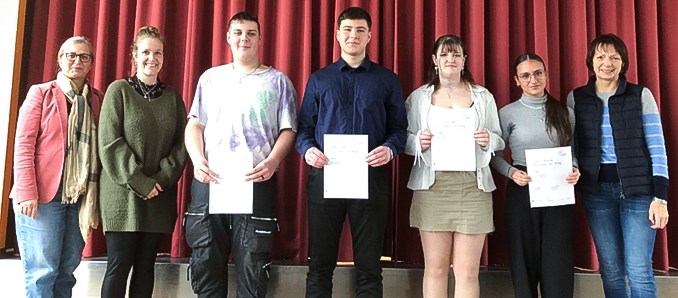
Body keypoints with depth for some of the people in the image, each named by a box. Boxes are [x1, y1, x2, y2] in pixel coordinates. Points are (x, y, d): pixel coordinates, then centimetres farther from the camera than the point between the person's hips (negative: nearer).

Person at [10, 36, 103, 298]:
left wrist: (95, 197, 2)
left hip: (80, 197, 3)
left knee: (67, 270, 8)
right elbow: (23, 146, -3)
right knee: (42, 271, -1)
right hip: (42, 197, -3)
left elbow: (102, 148, 9)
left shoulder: (97, 99, 11)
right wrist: (26, 193, -11)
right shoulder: (41, 93, 2)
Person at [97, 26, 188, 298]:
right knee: (119, 263, -3)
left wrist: (163, 178, -9)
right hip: (123, 192, -3)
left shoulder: (173, 97, 11)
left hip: (160, 194, 3)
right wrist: (140, 182, -13)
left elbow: (181, 143, 6)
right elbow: (110, 142, -7)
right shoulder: (119, 90, 1)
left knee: (146, 263, 7)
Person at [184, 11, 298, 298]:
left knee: (251, 266, 0)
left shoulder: (278, 81, 9)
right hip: (209, 180, 3)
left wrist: (272, 162, -14)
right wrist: (197, 159, -4)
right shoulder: (211, 77, 16)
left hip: (257, 182, -2)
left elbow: (288, 130, 4)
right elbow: (195, 124, 14)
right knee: (206, 262, 6)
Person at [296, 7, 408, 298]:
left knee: (369, 267, 6)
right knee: (320, 264, 8)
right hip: (325, 176, 1)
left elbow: (398, 126, 6)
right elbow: (304, 126, 11)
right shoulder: (319, 79, 13)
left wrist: (390, 149, -14)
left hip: (371, 176, 0)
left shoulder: (387, 80, 11)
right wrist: (307, 149, -9)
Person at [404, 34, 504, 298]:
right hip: (432, 185, 0)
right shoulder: (419, 97, 13)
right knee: (435, 267, 2)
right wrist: (419, 141, -11)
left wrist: (488, 139, -8)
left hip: (472, 187, 0)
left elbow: (499, 140, 14)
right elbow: (404, 139, 11)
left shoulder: (483, 96, 14)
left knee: (468, 270, -1)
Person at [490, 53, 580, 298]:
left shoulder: (564, 112, 9)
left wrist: (575, 170, -5)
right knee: (525, 259, 4)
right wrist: (511, 172, -13)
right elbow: (495, 155, 4)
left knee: (558, 261, 1)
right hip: (522, 192, -2)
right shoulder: (508, 113, 1)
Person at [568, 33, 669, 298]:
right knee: (610, 271, 8)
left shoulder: (641, 95, 1)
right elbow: (571, 147, 9)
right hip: (597, 190, 2)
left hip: (638, 188, -2)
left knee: (639, 271, -4)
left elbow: (657, 147, -2)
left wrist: (660, 197, -8)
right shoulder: (576, 98, 6)